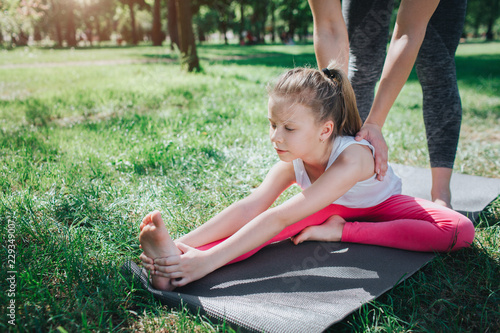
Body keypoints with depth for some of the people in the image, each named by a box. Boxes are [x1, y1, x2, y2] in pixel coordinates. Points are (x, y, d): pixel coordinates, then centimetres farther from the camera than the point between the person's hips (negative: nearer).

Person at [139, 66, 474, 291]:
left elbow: (280, 219, -51)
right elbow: (249, 208, -36)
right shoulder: (292, 162, -25)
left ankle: (343, 230, -27)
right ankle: (178, 261, -43)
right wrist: (185, 243, -48)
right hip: (333, 206, 2)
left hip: (381, 205, -2)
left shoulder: (352, 157, -43)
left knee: (460, 231, -30)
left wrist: (209, 260, -56)